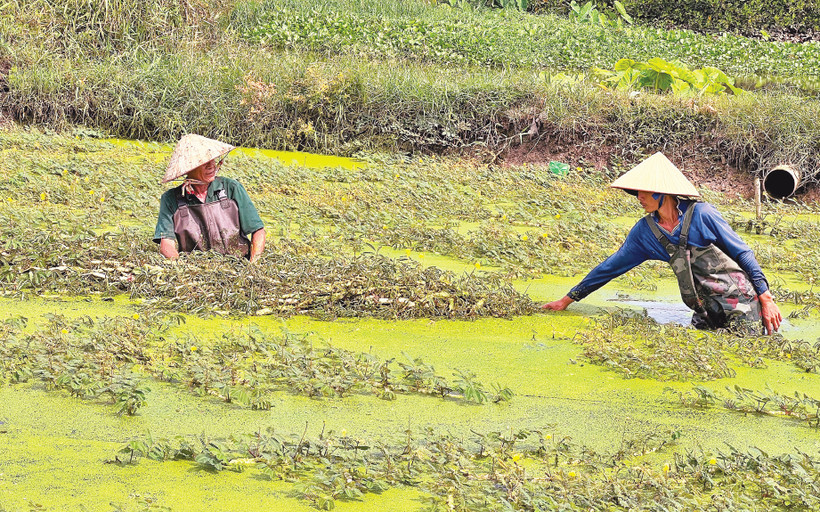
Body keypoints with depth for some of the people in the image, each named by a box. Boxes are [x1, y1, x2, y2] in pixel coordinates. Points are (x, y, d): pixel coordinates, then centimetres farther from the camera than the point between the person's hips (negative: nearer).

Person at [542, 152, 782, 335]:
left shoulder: (701, 214, -13)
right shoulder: (645, 231, 3)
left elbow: (742, 253, -7)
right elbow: (612, 266, 10)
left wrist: (766, 299, -10)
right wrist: (568, 299, 11)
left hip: (739, 301, -6)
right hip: (706, 310, 6)